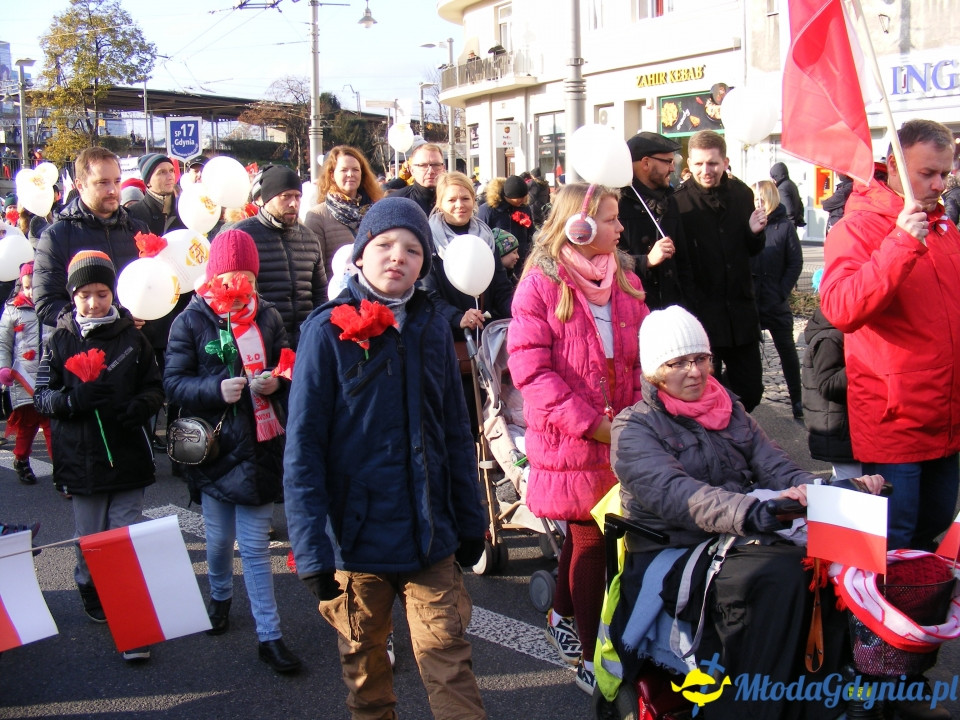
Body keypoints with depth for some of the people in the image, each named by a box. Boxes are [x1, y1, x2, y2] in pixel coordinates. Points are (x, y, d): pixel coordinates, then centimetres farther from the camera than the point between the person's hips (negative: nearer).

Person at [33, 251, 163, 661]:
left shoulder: (131, 338, 4)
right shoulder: (59, 342, 2)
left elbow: (155, 387, 8)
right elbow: (41, 397, 2)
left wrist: (140, 406, -14)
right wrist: (72, 400, -18)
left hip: (128, 456, 0)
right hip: (81, 459, 1)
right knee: (91, 539, 13)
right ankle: (91, 594, 38)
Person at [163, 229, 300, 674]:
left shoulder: (267, 317, 3)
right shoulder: (191, 321, -3)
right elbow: (173, 383, -6)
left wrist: (275, 382, -10)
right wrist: (216, 389, -23)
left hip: (259, 446, 0)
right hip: (213, 445, 0)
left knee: (256, 546, 2)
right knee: (220, 539, 14)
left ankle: (269, 636, 9)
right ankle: (219, 596, 44)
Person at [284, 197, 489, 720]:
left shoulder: (431, 329, 5)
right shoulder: (329, 330, -7)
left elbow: (456, 432, 10)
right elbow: (303, 444, -10)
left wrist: (469, 521, 10)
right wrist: (312, 548, -14)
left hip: (428, 535, 2)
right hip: (356, 536, -2)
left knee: (449, 658, 1)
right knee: (364, 661, 15)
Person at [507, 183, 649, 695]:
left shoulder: (625, 280, 9)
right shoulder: (541, 284, -10)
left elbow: (642, 354, 10)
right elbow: (529, 366, -16)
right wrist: (590, 423, -20)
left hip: (619, 437, 5)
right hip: (570, 441, -5)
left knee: (584, 532, 17)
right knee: (590, 538, 1)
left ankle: (563, 616, 42)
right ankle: (592, 660, 17)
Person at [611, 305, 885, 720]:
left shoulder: (729, 409, 18)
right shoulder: (633, 429, -3)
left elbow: (774, 466, 7)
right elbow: (675, 494, -20)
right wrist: (753, 511, -37)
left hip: (739, 542, 6)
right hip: (672, 556, -6)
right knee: (779, 575, -31)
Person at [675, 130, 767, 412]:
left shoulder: (742, 194, 6)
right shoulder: (678, 201, -8)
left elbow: (753, 250, 16)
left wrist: (755, 232, -5)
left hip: (740, 310, 4)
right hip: (700, 311, -4)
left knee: (751, 390, 10)